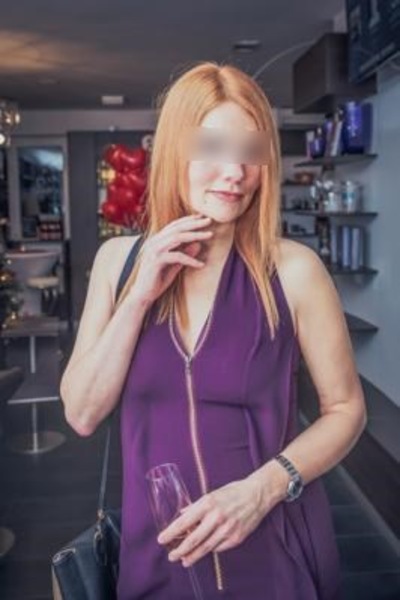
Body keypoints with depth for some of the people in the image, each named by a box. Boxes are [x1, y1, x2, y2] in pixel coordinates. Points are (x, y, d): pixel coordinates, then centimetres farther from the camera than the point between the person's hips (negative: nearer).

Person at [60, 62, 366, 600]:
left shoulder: (293, 270, -13)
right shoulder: (119, 259, -4)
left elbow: (345, 408, -5)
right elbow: (81, 414, -6)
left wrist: (263, 488, -19)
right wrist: (140, 297, -17)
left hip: (275, 551, -2)